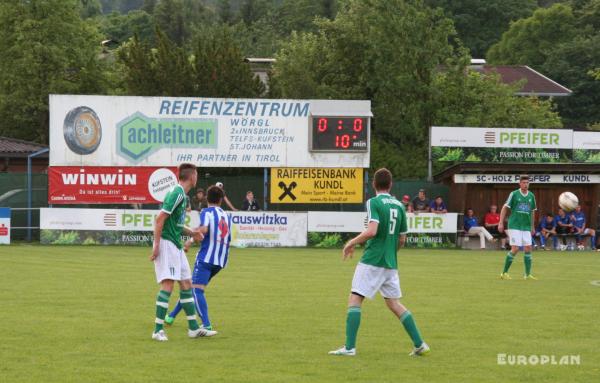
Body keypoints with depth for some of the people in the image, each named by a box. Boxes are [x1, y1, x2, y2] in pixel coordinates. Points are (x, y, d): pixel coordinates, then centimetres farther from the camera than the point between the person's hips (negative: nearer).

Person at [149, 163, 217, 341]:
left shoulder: (182, 195, 15)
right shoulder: (177, 194, -15)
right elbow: (160, 219, -20)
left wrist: (191, 232, 15)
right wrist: (156, 245, -21)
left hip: (176, 246, 10)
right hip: (167, 244, -10)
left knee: (186, 284, 12)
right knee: (168, 285, -13)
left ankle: (194, 328, 17)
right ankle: (158, 330, -12)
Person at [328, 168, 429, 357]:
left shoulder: (374, 202, -9)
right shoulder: (399, 205, 10)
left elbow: (372, 231, -21)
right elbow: (402, 239, 14)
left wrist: (351, 243, -8)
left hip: (372, 261, -6)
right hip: (391, 263, 6)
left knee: (355, 299, -2)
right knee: (394, 304, 15)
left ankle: (350, 347, -11)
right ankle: (419, 344, 13)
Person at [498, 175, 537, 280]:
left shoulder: (531, 196, 9)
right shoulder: (514, 194, -4)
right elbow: (505, 208, -1)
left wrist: (532, 227, 21)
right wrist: (501, 223, -7)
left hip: (526, 226, 5)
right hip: (514, 225, -5)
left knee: (528, 249, -2)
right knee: (515, 249, -12)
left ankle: (528, 274, 5)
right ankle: (504, 273, 0)